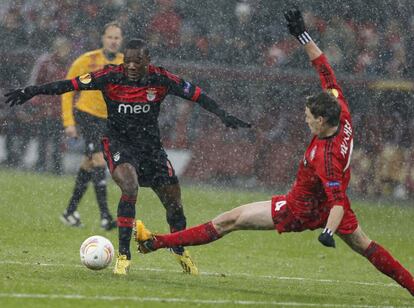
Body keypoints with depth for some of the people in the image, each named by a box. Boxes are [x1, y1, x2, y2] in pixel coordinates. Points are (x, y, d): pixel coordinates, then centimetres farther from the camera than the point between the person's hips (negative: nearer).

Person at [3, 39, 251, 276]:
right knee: (130, 188, -29)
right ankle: (124, 255, -20)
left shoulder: (161, 79, -11)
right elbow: (71, 84, -12)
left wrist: (223, 115, -13)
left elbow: (196, 94, -6)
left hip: (151, 145, 3)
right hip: (119, 143, -3)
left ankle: (180, 251, 36)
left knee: (174, 202, 7)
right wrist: (32, 91, -16)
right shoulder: (111, 76, -14)